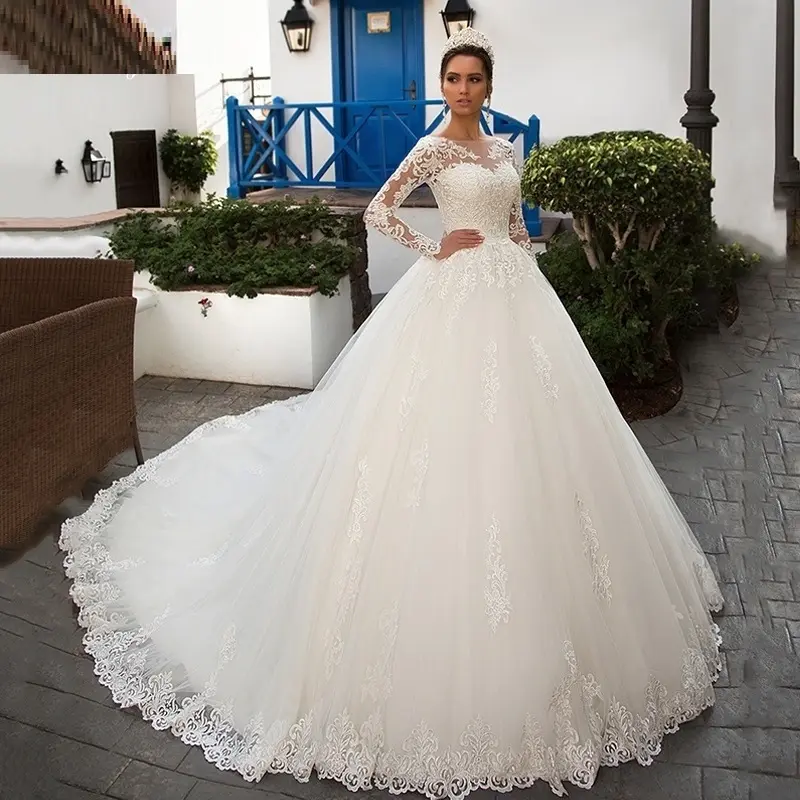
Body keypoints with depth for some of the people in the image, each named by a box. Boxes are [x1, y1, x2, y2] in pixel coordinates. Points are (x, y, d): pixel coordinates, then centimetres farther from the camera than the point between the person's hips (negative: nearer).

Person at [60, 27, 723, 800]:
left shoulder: (504, 150, 15)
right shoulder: (433, 148, -3)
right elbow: (377, 210, -7)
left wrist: (528, 288, 12)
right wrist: (433, 248, -9)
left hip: (516, 297, 7)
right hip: (456, 297, -7)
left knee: (520, 432, 9)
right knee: (449, 438, -7)